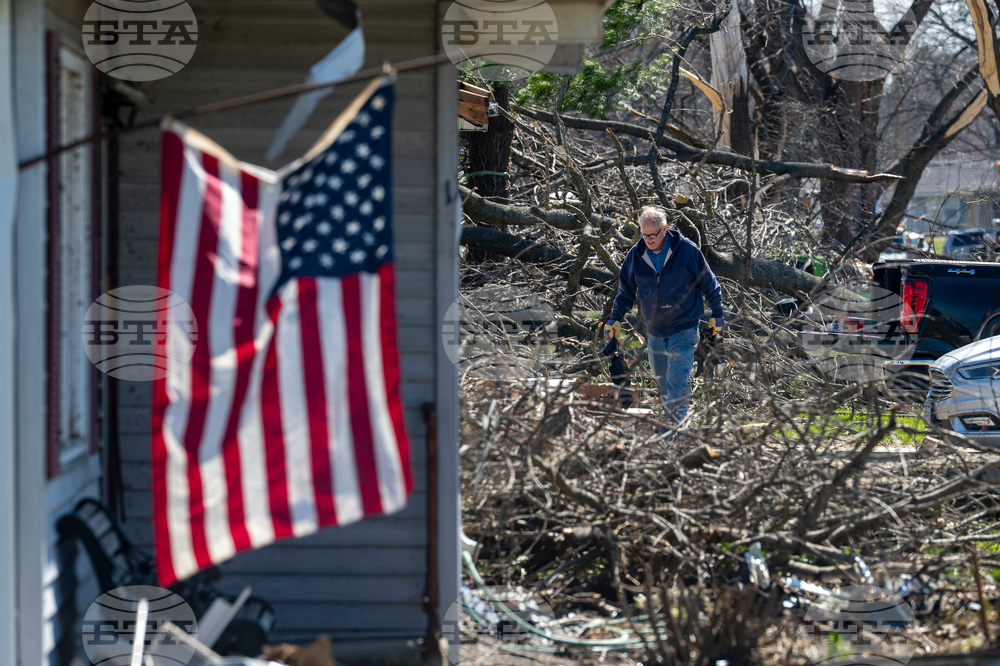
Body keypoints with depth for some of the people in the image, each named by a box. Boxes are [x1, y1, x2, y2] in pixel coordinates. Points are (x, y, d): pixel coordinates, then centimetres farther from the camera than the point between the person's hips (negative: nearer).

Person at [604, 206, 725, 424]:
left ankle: (678, 417, -13)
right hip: (655, 331, 4)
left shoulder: (686, 250, -9)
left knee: (677, 376, -14)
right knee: (660, 375, 12)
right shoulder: (635, 255, 0)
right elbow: (626, 291, 14)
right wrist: (615, 318, 5)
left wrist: (717, 315, 5)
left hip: (684, 329, -4)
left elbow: (709, 284, 2)